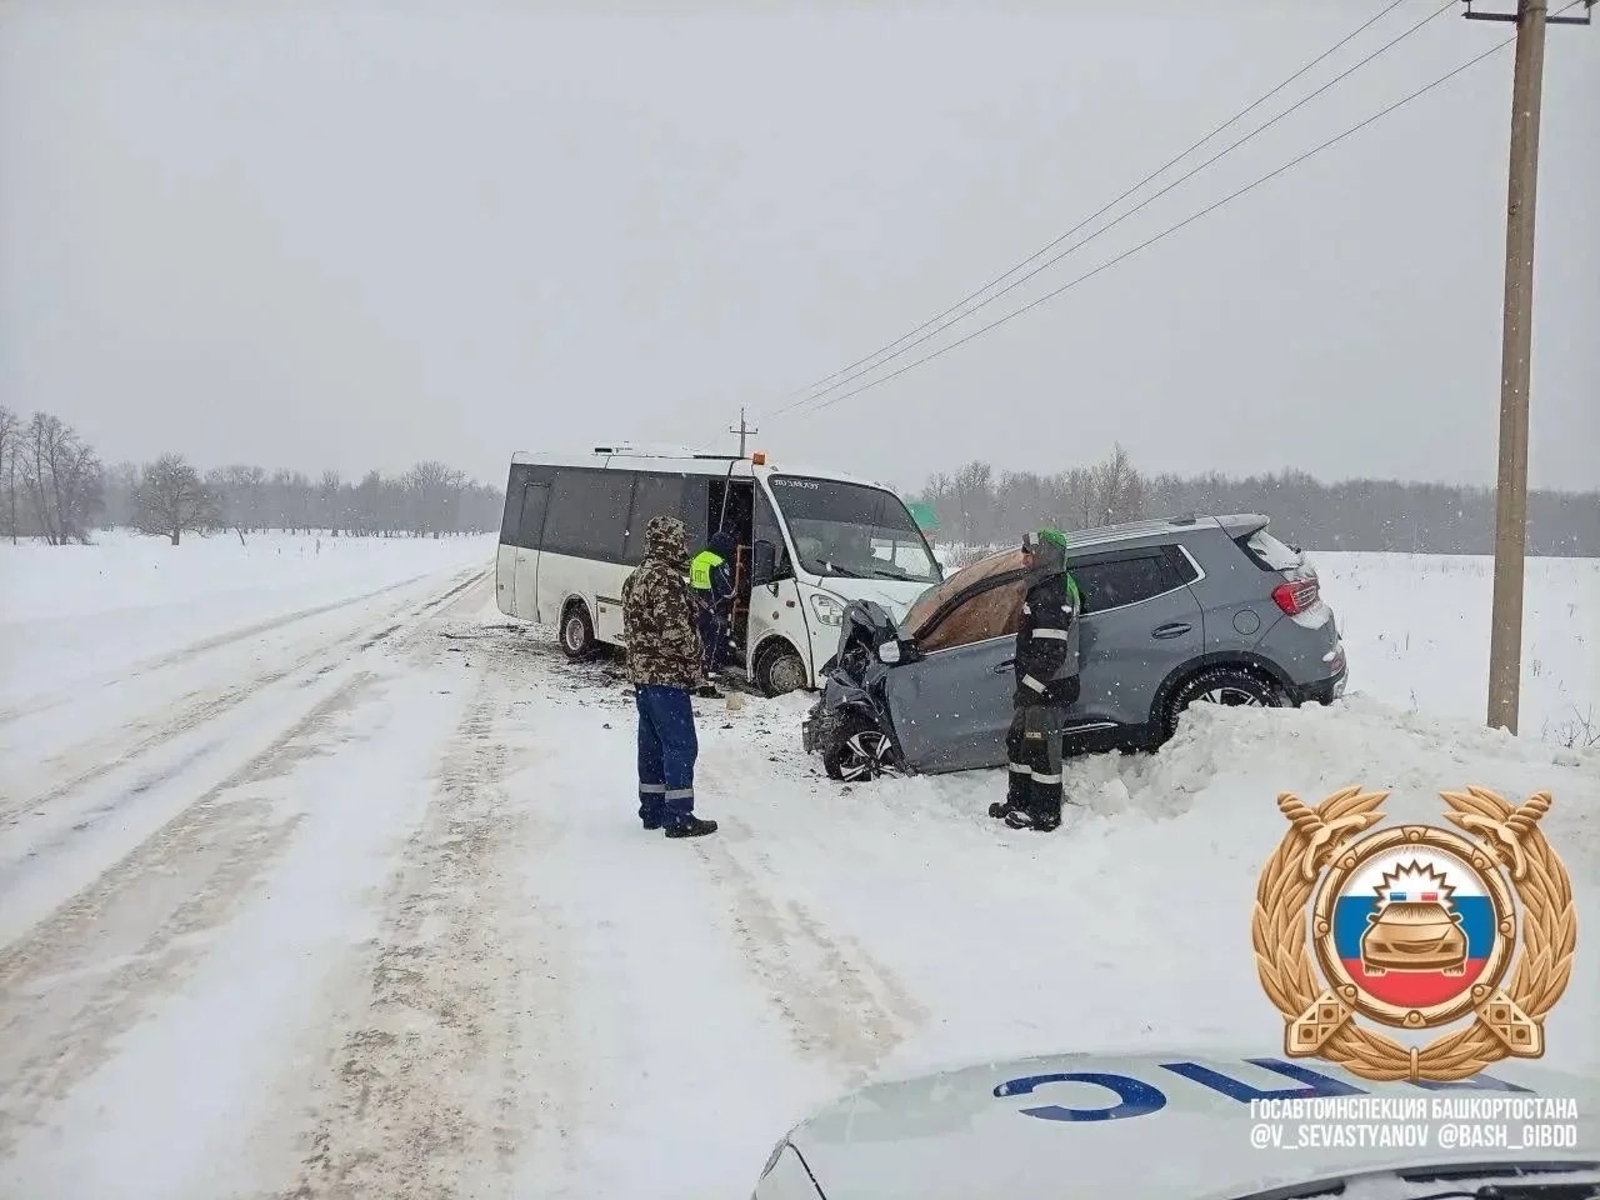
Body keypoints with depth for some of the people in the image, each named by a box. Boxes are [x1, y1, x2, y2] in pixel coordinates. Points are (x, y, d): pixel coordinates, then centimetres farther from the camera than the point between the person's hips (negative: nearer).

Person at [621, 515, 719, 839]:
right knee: (681, 746, -6)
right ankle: (679, 817, -6)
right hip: (668, 675, -10)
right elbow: (675, 629, -23)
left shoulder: (635, 578, 15)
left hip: (641, 674, 10)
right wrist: (695, 657, -8)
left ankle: (652, 811, 20)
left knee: (652, 744, 14)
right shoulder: (667, 578, -17)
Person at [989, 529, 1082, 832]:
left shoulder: (1051, 596, -21)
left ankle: (1046, 815, 7)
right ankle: (1019, 802, 31)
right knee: (1018, 742, 19)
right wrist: (1025, 687, 23)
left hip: (1049, 689, -11)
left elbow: (1051, 651, -26)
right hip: (1040, 687, 11)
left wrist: (1029, 688, -22)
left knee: (1041, 749, -2)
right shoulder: (1047, 588, 13)